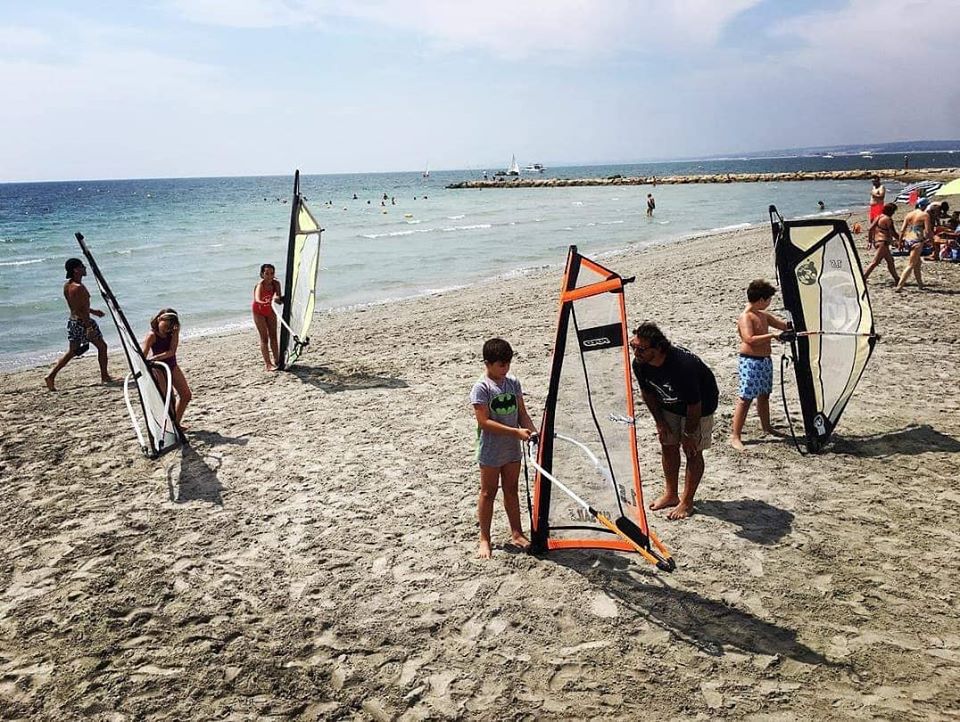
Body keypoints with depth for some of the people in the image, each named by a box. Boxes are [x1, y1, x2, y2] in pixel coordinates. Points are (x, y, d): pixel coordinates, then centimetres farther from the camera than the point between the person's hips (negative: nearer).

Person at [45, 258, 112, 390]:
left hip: (72, 321, 9)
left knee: (72, 351, 14)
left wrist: (92, 311, 27)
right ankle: (105, 376, 16)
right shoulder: (79, 287, -21)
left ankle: (51, 376, 6)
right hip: (83, 322, -9)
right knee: (102, 346, 9)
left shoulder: (67, 285, 8)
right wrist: (89, 328, -23)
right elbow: (81, 310, -24)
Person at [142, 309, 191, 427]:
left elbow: (172, 351, -20)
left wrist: (155, 358, -33)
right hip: (159, 369, -6)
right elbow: (142, 356, -28)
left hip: (172, 366, 6)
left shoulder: (173, 332, -7)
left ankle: (176, 423, 25)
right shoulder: (152, 335, -20)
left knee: (186, 395, 9)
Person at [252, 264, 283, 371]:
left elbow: (279, 297, -17)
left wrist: (279, 299, -41)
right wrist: (263, 303, -70)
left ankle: (276, 360, 17)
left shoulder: (276, 283, -14)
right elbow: (257, 299, -48)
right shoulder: (260, 285, -30)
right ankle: (267, 364, -3)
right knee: (264, 338, -6)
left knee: (273, 336, 8)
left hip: (270, 310, 5)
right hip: (259, 312, -5)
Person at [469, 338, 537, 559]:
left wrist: (533, 432, -11)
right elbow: (484, 422, -21)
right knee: (488, 493, 7)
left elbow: (522, 413, 7)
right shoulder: (481, 388, -15)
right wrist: (516, 432, -25)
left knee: (511, 490, 17)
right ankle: (484, 539, 18)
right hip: (490, 451, -5)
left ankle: (517, 533, 30)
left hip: (512, 449, 5)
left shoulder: (513, 383, 3)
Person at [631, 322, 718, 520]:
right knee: (668, 446, 8)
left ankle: (686, 503, 6)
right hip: (669, 404, 6)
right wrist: (659, 422, 0)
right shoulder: (639, 364, -21)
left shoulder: (683, 365, -41)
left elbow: (694, 406, -30)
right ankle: (670, 494, 22)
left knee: (692, 450, -3)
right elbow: (647, 392, -1)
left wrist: (689, 434, -19)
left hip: (700, 404, -6)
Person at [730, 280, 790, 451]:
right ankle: (735, 436, -8)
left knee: (764, 395, 20)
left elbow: (783, 324, 21)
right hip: (750, 361, -9)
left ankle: (766, 427, 36)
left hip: (765, 360, 9)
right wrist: (772, 335, -26)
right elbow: (750, 339, -27)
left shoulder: (763, 314, 13)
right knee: (746, 398, -10)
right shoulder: (745, 317, -15)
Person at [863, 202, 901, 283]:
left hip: (876, 241, 10)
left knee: (890, 260, 17)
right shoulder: (888, 219, -11)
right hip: (883, 242, -10)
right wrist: (900, 240, -2)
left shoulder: (878, 217, 12)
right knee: (875, 262, -9)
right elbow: (892, 232, -13)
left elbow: (870, 229, 12)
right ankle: (863, 277, -12)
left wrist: (870, 241, 17)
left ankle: (896, 279, 24)